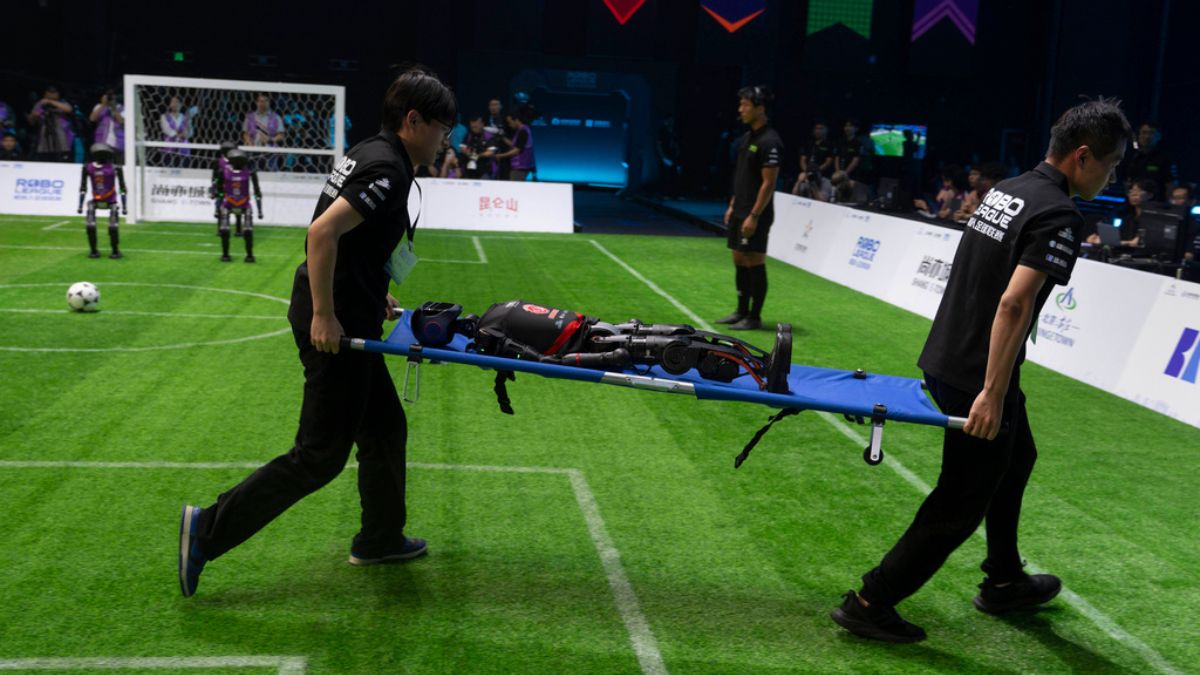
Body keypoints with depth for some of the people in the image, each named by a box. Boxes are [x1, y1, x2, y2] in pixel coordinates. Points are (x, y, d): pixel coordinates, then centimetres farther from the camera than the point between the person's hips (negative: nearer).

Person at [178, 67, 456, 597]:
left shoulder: (369, 154, 14)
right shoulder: (387, 167, -17)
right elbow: (323, 232, -27)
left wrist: (373, 297, 23)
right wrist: (324, 315, -24)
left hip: (346, 316, 10)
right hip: (335, 324, -10)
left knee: (384, 428, 20)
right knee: (320, 454, -3)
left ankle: (380, 540, 34)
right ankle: (209, 529, 4)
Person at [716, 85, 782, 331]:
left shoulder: (769, 142, -15)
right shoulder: (747, 137, 12)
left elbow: (768, 183, -18)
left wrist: (753, 216, -19)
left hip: (755, 215, -9)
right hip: (739, 211, 9)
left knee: (755, 263, -3)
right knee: (739, 261, 13)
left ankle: (754, 317, 5)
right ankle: (742, 311, 22)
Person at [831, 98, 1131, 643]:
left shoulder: (1004, 190, 10)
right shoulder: (1060, 216, -17)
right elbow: (1014, 302, -28)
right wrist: (992, 393, -28)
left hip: (943, 359, 10)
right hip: (977, 379, -10)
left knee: (1014, 458, 27)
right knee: (960, 505, 2)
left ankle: (1004, 581, 41)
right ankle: (870, 604, 7)